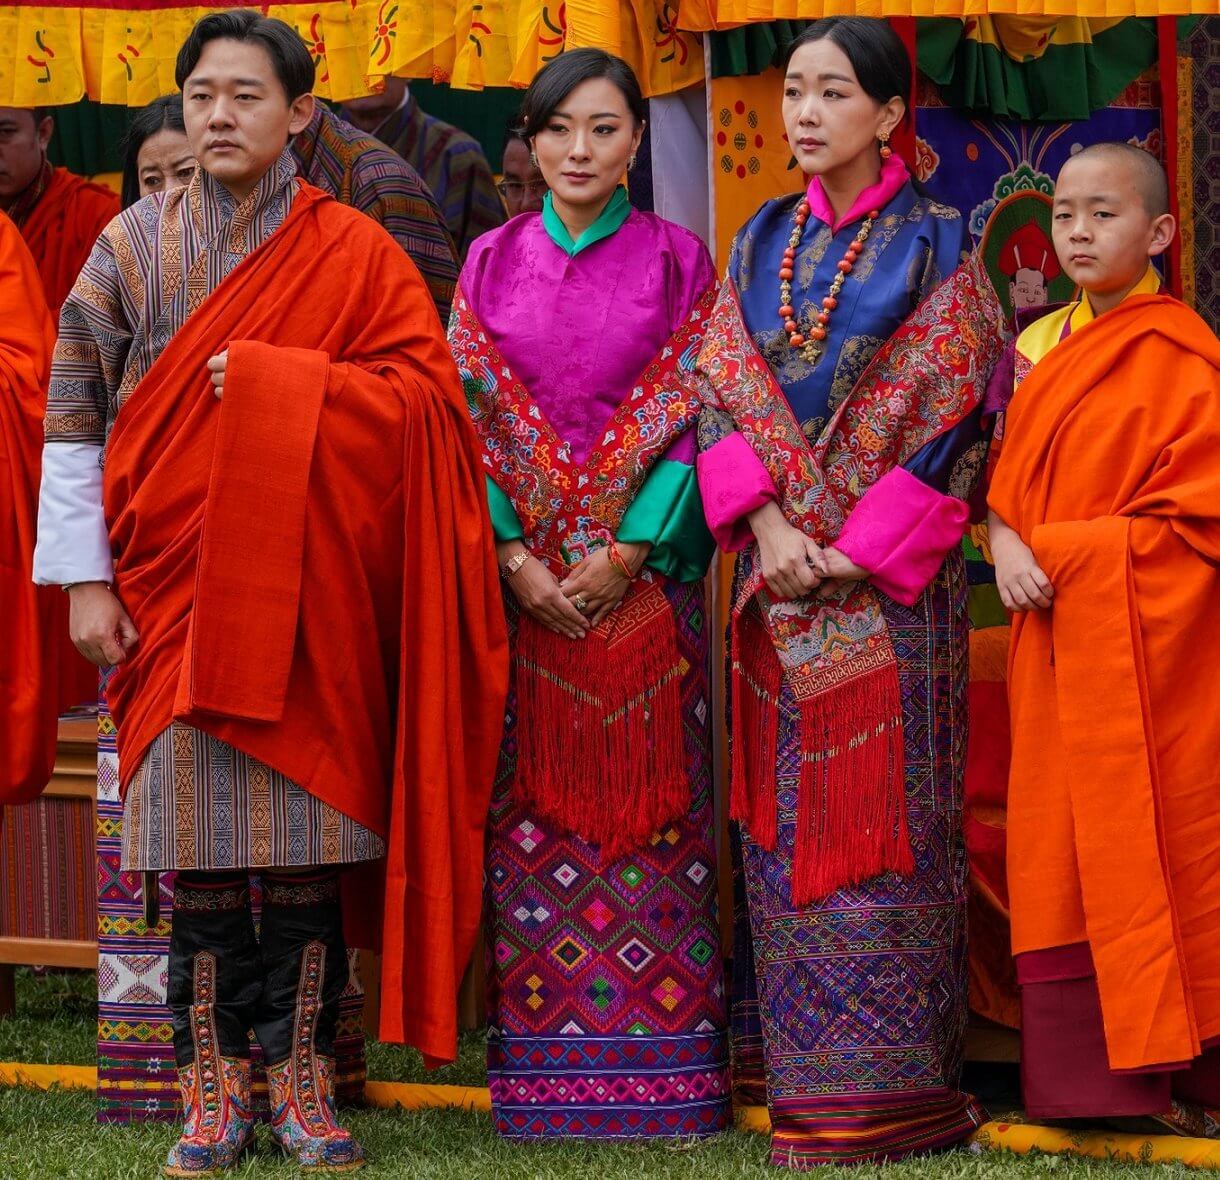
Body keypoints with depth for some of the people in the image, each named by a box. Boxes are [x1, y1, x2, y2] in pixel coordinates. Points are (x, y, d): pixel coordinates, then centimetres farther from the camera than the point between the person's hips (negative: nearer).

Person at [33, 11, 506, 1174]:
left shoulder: (352, 251, 3)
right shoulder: (132, 244, 5)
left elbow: (427, 391, -5)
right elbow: (74, 417, 4)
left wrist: (274, 383, -14)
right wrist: (83, 579, -2)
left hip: (307, 586, -1)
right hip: (173, 580, 1)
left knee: (306, 827, 0)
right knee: (194, 830, 0)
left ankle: (300, 1071, 11)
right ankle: (213, 1080, 9)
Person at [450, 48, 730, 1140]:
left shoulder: (678, 262, 3)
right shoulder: (493, 263, 8)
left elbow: (694, 417, -2)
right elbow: (469, 417, 4)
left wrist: (627, 554, -12)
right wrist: (515, 559, -8)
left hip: (645, 576, -2)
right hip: (522, 579, 2)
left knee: (647, 798, -1)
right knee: (534, 800, 2)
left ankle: (659, 1067, 5)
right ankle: (545, 1068, 8)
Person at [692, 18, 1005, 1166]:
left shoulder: (934, 245, -1)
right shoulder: (761, 244, 12)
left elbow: (951, 414, -6)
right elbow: (718, 390, 6)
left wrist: (861, 551, -12)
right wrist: (766, 522, -9)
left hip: (890, 582, -4)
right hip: (778, 570, 4)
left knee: (885, 811, -4)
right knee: (788, 820, 4)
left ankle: (892, 1081, 1)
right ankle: (811, 1072, 10)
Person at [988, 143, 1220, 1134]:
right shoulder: (1039, 345, 12)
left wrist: (1055, 549, -15)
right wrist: (1006, 540, -5)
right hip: (1056, 647, 7)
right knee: (1061, 853, 8)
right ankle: (1081, 1078, 15)